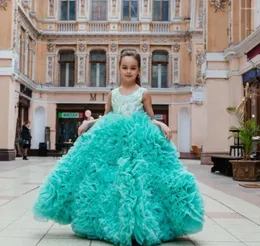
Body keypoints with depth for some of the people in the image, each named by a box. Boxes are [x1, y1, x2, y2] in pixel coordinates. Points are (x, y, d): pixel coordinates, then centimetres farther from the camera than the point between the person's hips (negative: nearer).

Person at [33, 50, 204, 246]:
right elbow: (105, 118, 21)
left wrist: (162, 125, -12)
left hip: (139, 142, -3)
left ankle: (139, 226, 4)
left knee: (137, 178, -10)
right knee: (111, 182, -1)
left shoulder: (144, 93, 4)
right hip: (112, 141, 3)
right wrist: (88, 123, 6)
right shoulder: (112, 94, 13)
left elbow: (150, 120, 7)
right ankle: (113, 224, 13)